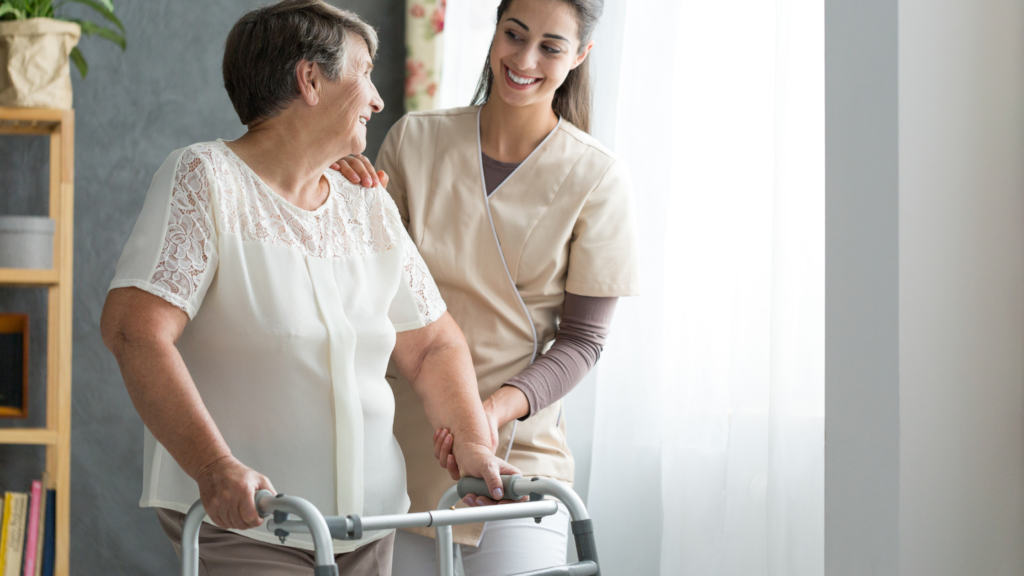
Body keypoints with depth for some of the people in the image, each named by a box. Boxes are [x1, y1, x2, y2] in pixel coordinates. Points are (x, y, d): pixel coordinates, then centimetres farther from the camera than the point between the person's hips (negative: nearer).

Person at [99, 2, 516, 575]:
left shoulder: (371, 209, 13)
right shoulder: (204, 178, -7)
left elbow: (434, 344, 18)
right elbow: (135, 329, -19)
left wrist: (473, 444, -1)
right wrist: (215, 465, -29)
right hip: (241, 523, -6)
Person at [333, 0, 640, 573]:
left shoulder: (596, 178, -5)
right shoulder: (414, 140, 1)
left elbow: (581, 339, -3)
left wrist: (496, 409, -20)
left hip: (517, 453, -2)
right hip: (399, 452, 2)